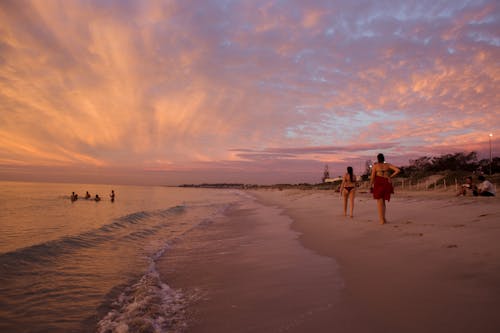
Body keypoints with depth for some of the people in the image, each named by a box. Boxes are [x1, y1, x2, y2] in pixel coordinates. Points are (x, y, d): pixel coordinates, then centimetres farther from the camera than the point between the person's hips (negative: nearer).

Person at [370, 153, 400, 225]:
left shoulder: (375, 166, 0)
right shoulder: (388, 165, 8)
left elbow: (372, 177, -4)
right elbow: (398, 170, -3)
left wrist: (371, 186, 4)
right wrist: (390, 176, 4)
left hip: (378, 184, -3)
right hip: (386, 185, 3)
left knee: (380, 202, 0)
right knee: (383, 202, 19)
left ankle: (382, 220, -5)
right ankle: (383, 218, 15)